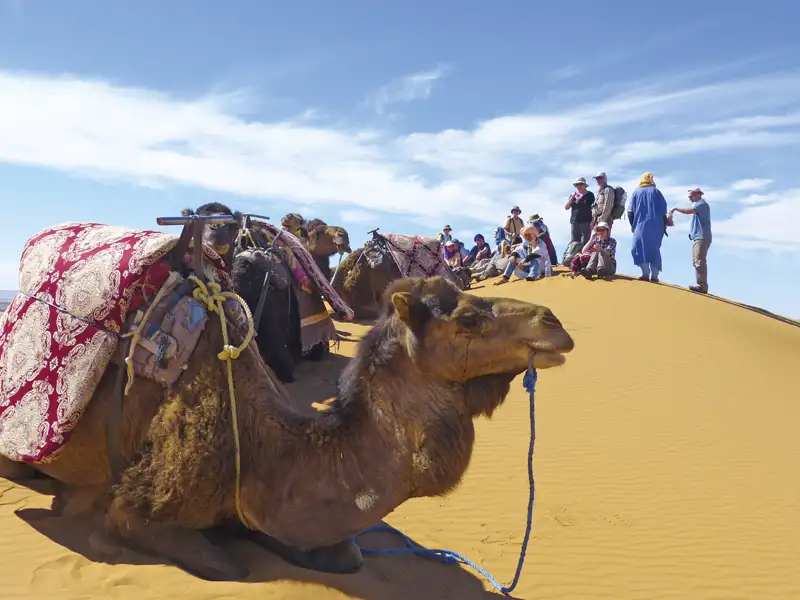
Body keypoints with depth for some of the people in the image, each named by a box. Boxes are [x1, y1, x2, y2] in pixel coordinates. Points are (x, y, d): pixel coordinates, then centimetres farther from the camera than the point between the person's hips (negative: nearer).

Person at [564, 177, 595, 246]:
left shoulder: (589, 195, 5)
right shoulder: (573, 195, 16)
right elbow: (566, 207, 9)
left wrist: (592, 221, -8)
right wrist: (572, 197, -2)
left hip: (586, 222, -4)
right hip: (574, 222, 4)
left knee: (585, 242, -7)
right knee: (574, 242, 2)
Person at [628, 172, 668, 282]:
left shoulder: (636, 192, 8)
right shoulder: (656, 191, 9)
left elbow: (630, 211, 2)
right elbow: (664, 209, 4)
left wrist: (633, 225, 9)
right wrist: (664, 226, 8)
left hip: (641, 225, -2)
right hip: (656, 226, 2)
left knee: (640, 248, -2)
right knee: (654, 249, 9)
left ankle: (646, 273, -17)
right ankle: (654, 275, 0)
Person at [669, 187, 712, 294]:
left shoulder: (702, 204, -7)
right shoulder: (698, 205, 24)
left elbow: (689, 211, -23)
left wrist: (675, 209, -14)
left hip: (701, 238, -10)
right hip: (698, 238, 10)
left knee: (699, 261, -16)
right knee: (697, 262, 9)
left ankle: (702, 286, -19)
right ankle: (701, 285, 11)